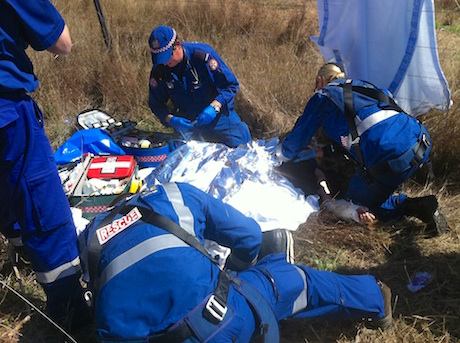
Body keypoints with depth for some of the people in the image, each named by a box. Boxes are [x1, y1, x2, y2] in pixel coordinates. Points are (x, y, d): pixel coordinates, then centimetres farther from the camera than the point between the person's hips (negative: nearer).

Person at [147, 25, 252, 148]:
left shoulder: (203, 55, -23)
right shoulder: (158, 71, -12)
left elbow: (231, 85, -19)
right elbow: (156, 104, -1)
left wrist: (214, 107, -34)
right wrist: (171, 119, -22)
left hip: (218, 118, -2)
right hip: (186, 124, 2)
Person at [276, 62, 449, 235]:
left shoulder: (323, 96, 11)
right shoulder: (361, 86, 30)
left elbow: (298, 137, 19)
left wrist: (279, 155, 38)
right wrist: (325, 151, 43)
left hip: (389, 155, -8)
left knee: (353, 203, 15)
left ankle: (414, 206, -4)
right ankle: (421, 206, 7)